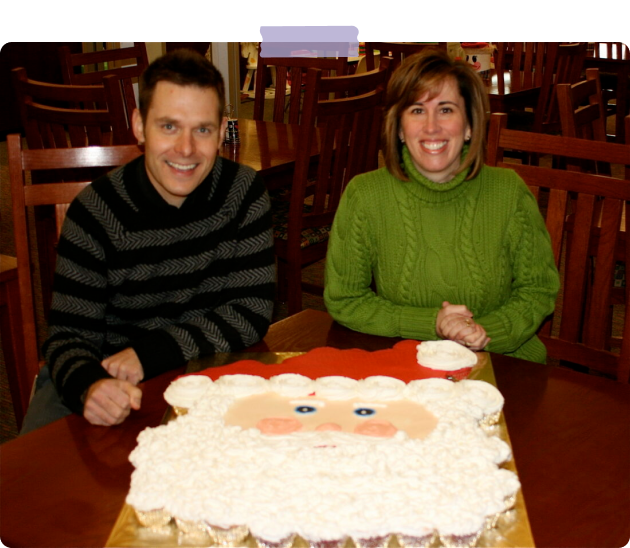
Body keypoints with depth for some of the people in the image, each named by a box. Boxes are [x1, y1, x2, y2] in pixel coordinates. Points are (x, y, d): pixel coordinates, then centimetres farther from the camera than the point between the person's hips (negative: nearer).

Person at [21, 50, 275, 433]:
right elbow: (71, 335, -13)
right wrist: (89, 385, -38)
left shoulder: (245, 194, -8)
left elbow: (253, 313, -9)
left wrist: (150, 353, -19)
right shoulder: (96, 213, -13)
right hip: (107, 381, -2)